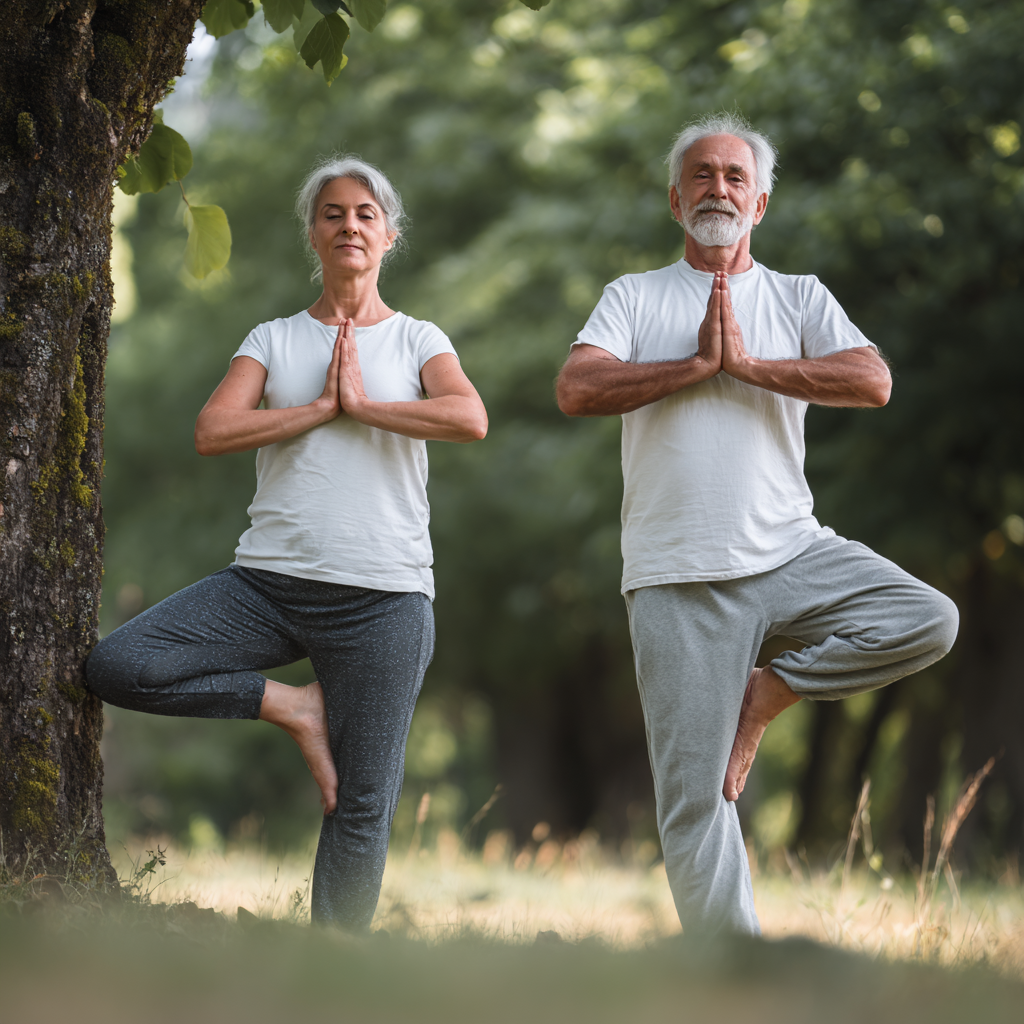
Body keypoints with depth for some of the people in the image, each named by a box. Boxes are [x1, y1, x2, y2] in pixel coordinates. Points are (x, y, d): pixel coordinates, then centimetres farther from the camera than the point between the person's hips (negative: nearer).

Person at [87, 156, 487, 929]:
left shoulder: (417, 340, 10)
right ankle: (291, 707, -1)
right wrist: (322, 407, -5)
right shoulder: (274, 340, 13)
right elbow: (212, 431, -3)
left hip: (381, 595, -2)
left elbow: (470, 419, -11)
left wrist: (363, 404, -6)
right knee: (116, 668, -18)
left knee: (362, 807, -3)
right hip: (270, 577, 2)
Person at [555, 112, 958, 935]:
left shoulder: (800, 298, 11)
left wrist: (746, 362, -12)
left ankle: (768, 695, -2)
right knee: (692, 796, -3)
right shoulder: (635, 297, 9)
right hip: (678, 576, -1)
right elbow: (577, 390, -9)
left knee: (929, 621, -22)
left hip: (789, 553, 2)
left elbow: (873, 382, -8)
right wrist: (698, 363, -10)